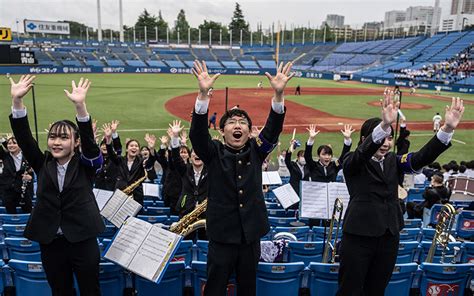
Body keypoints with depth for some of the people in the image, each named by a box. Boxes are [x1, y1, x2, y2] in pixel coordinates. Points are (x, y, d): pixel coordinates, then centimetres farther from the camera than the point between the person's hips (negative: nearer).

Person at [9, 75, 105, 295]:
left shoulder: (84, 164, -4)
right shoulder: (43, 164, 3)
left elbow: (89, 141, -22)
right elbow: (23, 137, -7)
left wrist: (80, 105, -36)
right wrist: (17, 101, -20)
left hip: (83, 241, -3)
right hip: (50, 243, 3)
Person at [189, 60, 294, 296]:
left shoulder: (256, 152, 3)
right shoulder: (214, 153, -3)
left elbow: (273, 129, -11)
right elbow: (197, 132, -20)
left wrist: (278, 94, -26)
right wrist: (203, 93, -33)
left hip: (251, 234, 3)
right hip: (222, 234, -2)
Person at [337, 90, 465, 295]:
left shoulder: (393, 161, 8)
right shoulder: (352, 162, -6)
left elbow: (421, 158, -8)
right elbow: (363, 152, -28)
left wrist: (447, 128, -23)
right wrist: (384, 124, -46)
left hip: (389, 235, 5)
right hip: (359, 234, -5)